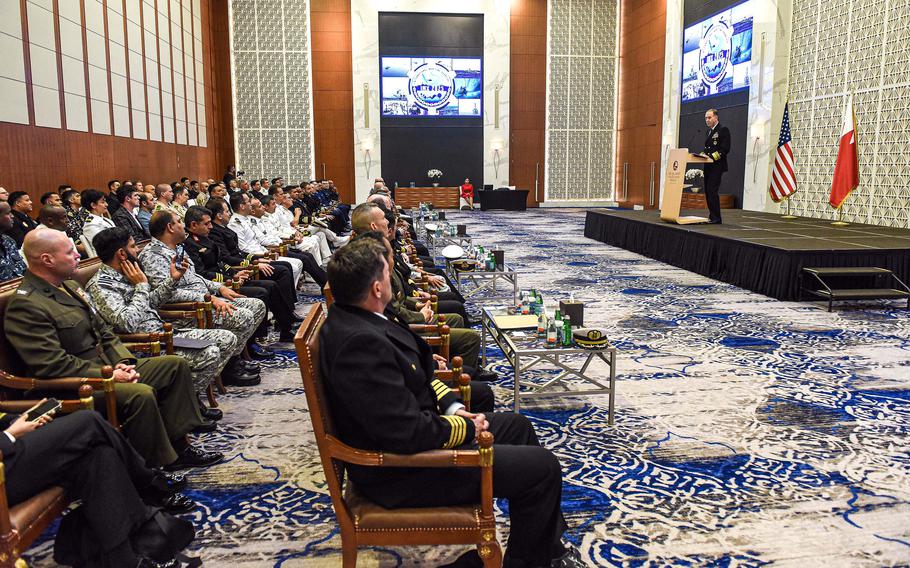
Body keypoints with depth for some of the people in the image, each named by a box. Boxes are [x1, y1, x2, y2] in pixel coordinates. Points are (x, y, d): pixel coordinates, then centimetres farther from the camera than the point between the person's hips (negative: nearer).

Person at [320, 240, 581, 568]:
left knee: (517, 426, 20)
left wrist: (451, 406, 1)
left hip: (415, 432, 11)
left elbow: (408, 375, 13)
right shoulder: (360, 343, -31)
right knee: (542, 467, -7)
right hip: (401, 470, -10)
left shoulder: (351, 318, 0)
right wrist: (467, 428, -14)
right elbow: (410, 434, -31)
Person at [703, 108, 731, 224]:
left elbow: (725, 149, -14)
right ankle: (712, 216, 15)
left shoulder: (723, 130, -6)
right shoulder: (709, 131, 20)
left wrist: (713, 156, -22)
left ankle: (715, 218, -8)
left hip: (717, 166, -9)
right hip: (708, 166, 9)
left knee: (712, 191, -12)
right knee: (708, 192, 8)